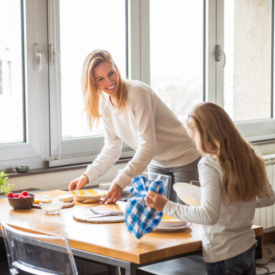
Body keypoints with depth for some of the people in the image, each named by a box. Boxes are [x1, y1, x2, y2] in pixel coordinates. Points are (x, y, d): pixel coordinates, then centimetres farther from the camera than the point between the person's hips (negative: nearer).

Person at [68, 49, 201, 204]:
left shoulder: (138, 92, -25)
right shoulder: (104, 105, -1)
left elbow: (148, 146, -30)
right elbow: (111, 150, 6)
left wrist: (121, 182, -38)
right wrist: (87, 176, -7)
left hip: (183, 161, -6)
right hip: (156, 164, 7)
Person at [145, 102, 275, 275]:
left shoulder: (209, 164, -19)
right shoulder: (248, 155, 2)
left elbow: (209, 215, -27)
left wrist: (166, 206, -22)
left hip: (223, 256, -7)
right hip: (248, 249, 7)